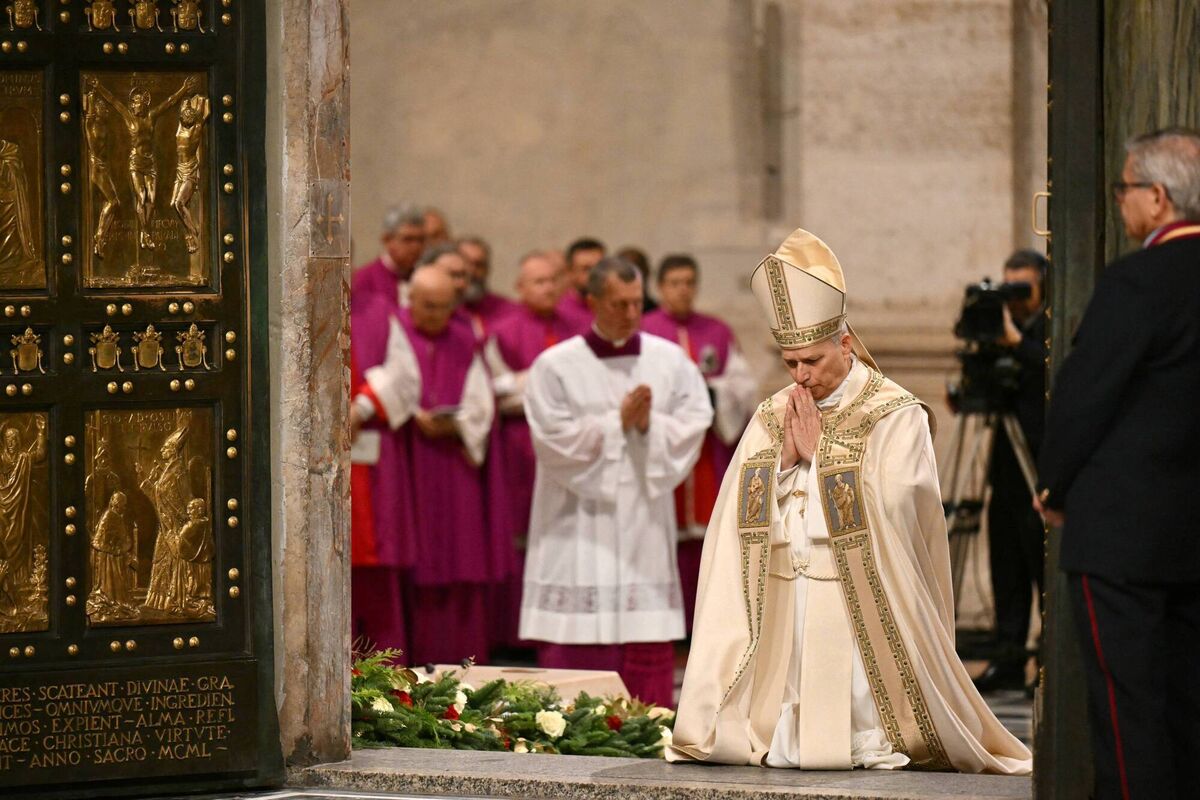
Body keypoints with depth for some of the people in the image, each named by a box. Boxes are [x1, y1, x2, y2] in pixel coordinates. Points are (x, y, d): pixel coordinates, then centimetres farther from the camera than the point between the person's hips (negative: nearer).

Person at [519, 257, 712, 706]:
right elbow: (554, 441, -10)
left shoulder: (670, 361, 6)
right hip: (579, 526, -3)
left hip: (646, 522, 3)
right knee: (576, 651, -5)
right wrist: (618, 422, -12)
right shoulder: (555, 366, -3)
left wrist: (650, 424, -14)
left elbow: (694, 426, 2)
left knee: (648, 653, 2)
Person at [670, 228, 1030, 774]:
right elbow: (738, 515, 6)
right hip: (778, 606, 5)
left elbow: (884, 513, -14)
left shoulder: (895, 416, -4)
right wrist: (785, 458, -8)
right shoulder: (771, 417, 13)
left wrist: (821, 453, -9)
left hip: (859, 602, -4)